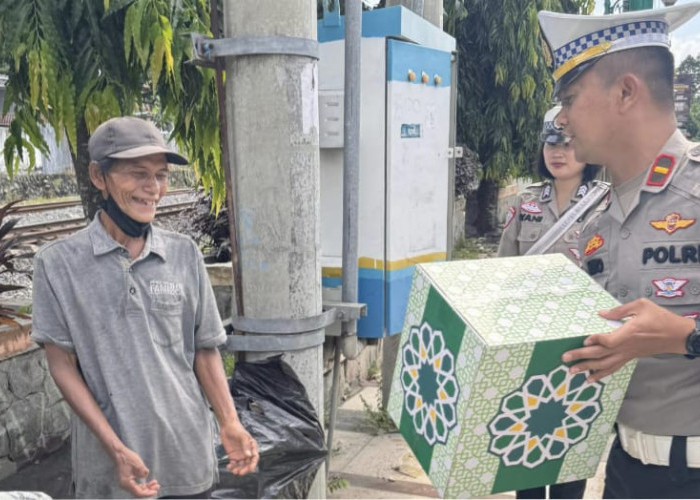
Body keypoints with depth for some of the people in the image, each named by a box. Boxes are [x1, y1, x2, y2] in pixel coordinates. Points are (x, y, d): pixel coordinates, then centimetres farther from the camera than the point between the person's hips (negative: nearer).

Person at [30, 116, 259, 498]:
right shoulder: (58, 262, -6)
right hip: (107, 464, -2)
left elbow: (205, 349, 5)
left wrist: (229, 423, -7)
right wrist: (116, 449, -12)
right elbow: (62, 364, -5)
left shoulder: (185, 255, 0)